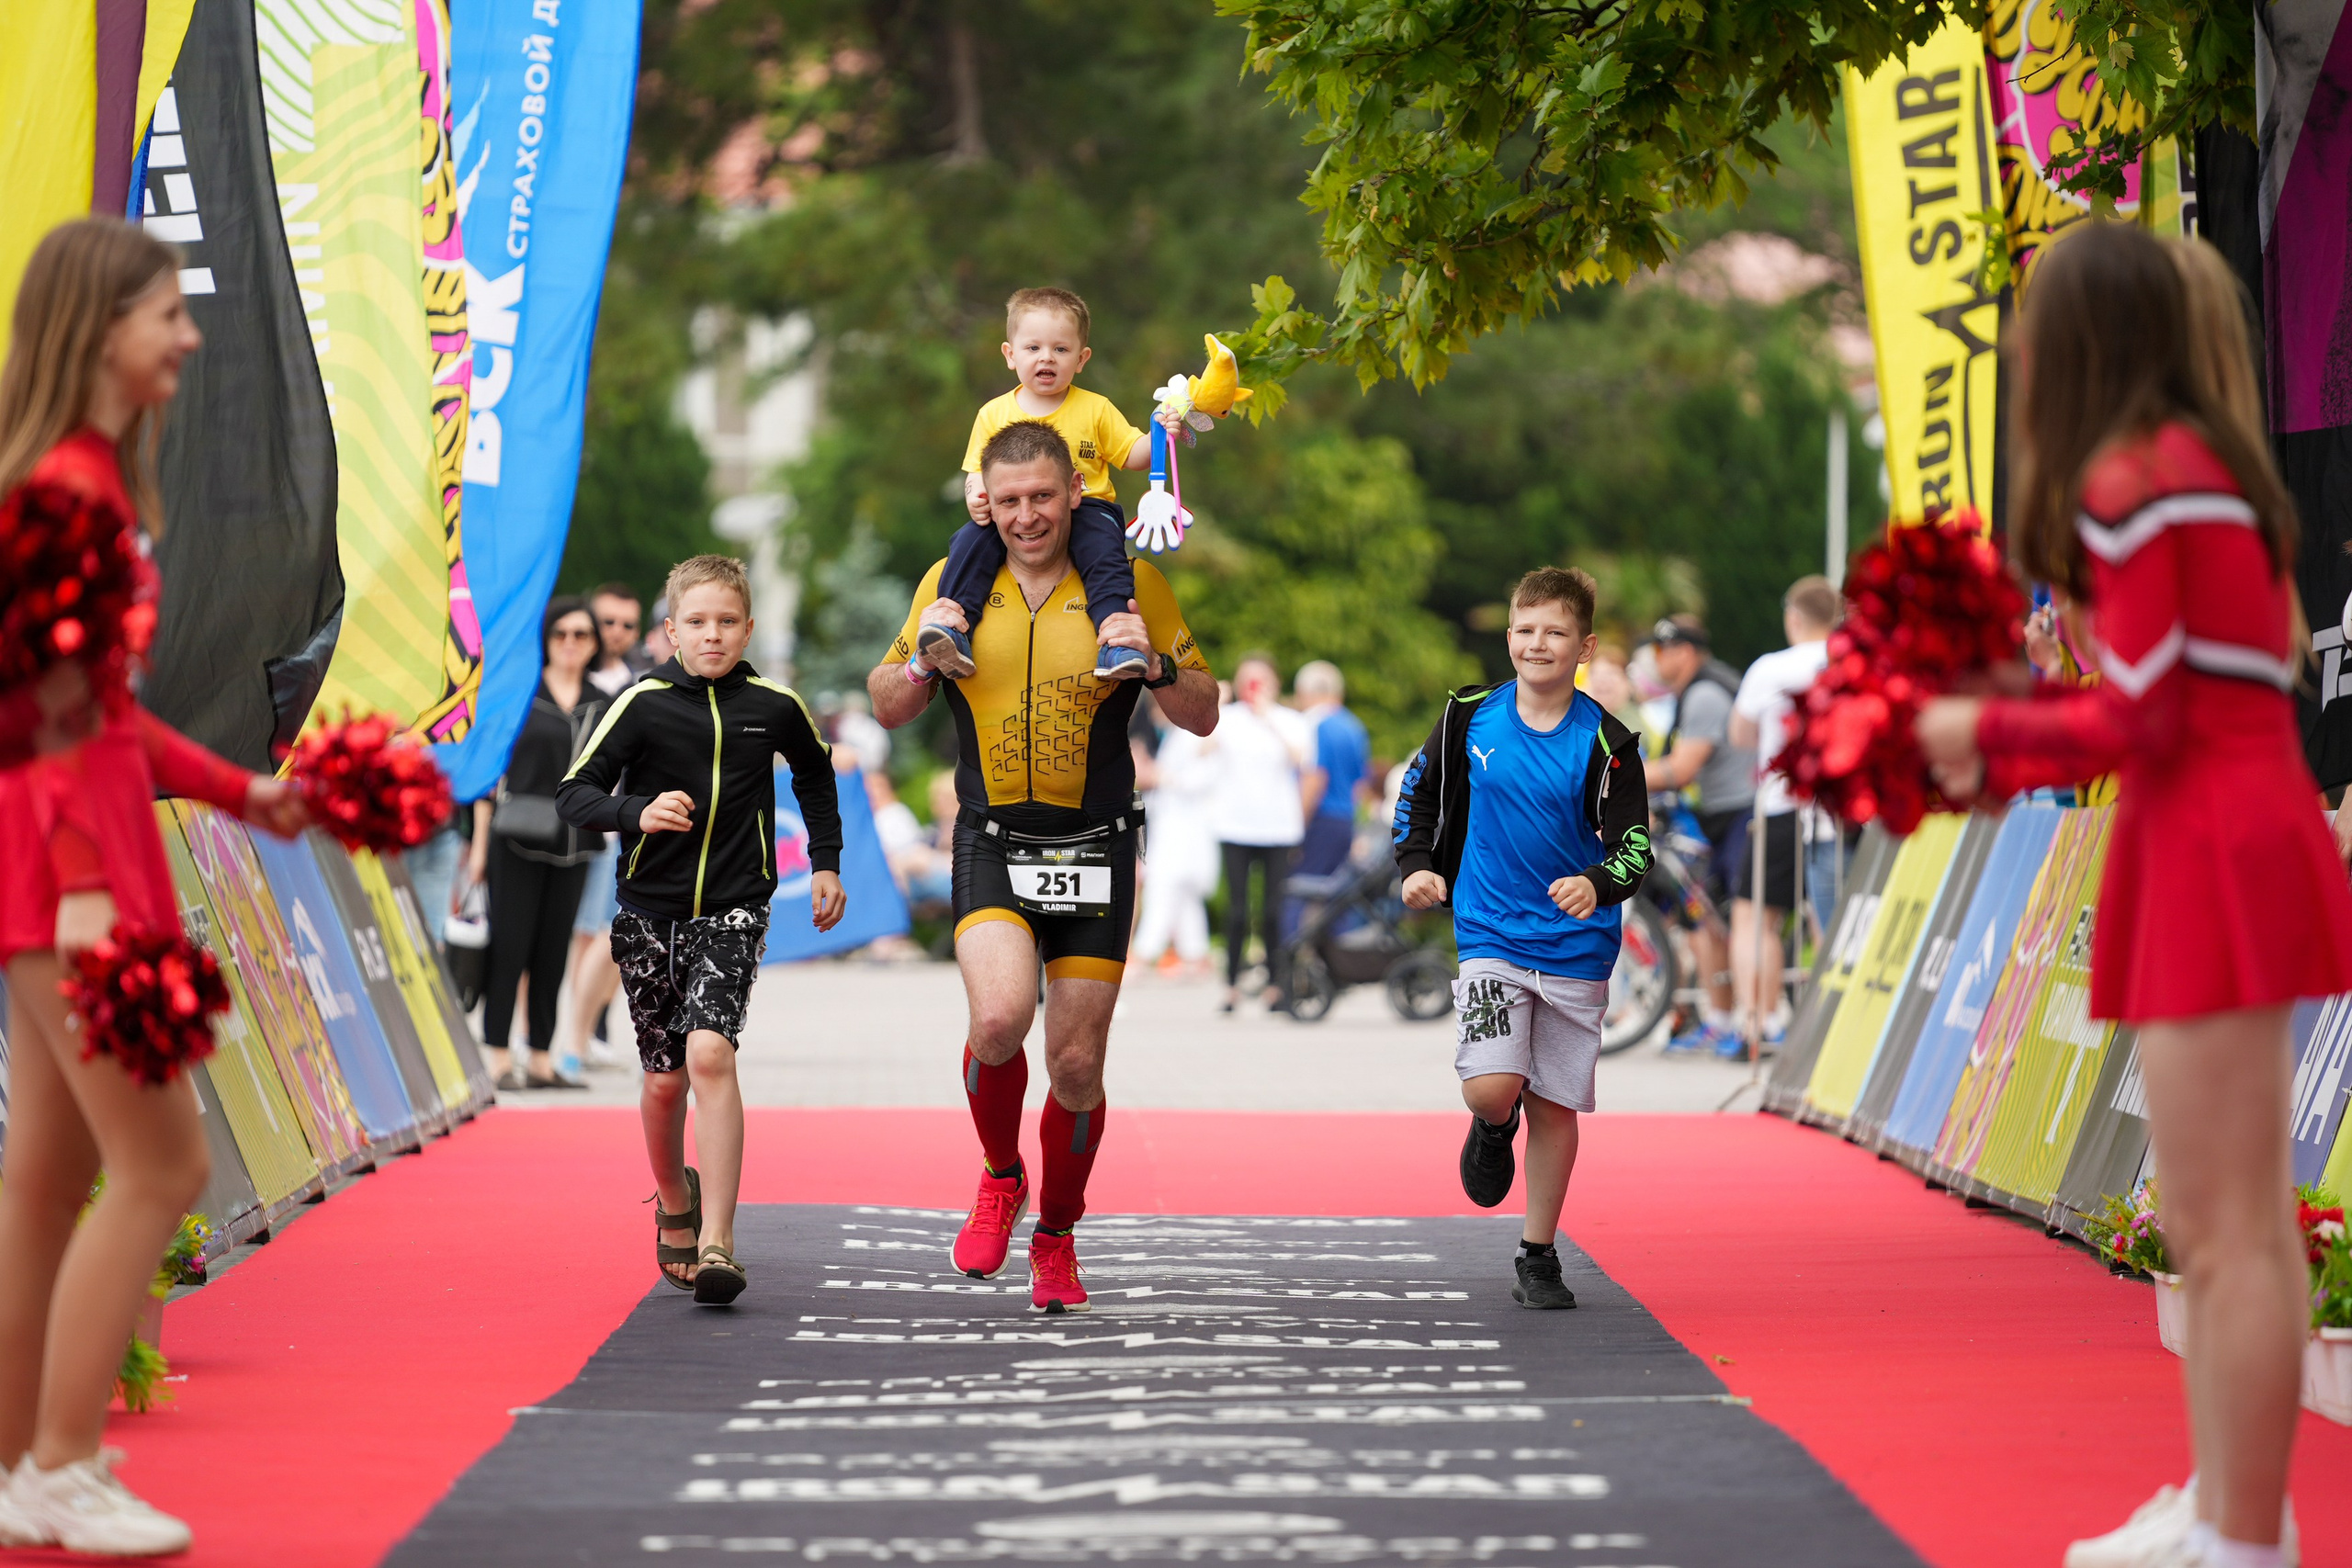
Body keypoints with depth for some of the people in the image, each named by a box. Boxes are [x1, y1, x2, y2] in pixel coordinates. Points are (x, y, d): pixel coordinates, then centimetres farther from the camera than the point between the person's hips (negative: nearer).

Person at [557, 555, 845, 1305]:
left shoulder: (774, 706, -1)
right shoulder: (643, 703, -7)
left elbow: (815, 773, 20)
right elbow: (574, 793, -9)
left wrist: (826, 862, 18)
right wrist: (637, 813, -27)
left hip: (733, 911, -1)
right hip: (651, 911, 1)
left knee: (710, 1054, -21)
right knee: (664, 1079, 8)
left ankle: (716, 1244, -21)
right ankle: (674, 1202, 39)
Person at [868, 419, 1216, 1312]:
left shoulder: (1130, 586, 0)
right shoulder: (952, 584, 4)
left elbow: (1203, 716, 3)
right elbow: (889, 711, 12)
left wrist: (1156, 666, -17)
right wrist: (923, 658, -10)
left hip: (1094, 850, 0)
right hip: (991, 842, 0)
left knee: (1076, 1062, 3)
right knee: (999, 1016, -24)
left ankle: (1055, 1237, 27)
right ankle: (1000, 1180, 4)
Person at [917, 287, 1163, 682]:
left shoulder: (1096, 409, 8)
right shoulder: (994, 414, 11)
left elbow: (1132, 455, 7)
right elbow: (977, 473, 11)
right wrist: (976, 497, -12)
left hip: (1085, 508, -2)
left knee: (1103, 546, -33)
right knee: (971, 541, -26)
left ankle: (1115, 636, -44)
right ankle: (953, 627, -33)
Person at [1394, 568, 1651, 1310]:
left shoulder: (1605, 743, -10)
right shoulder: (1469, 717, -2)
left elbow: (1636, 846, -12)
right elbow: (1420, 790, 14)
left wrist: (1597, 885, -32)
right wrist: (1418, 865, 0)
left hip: (1575, 947, 0)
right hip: (1490, 935, 0)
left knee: (1555, 1104, 6)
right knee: (1491, 1088, -17)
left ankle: (1539, 1256, 22)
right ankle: (1493, 1129, 22)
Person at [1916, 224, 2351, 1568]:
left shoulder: (2128, 484, -11)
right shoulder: (2217, 467, 17)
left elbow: (2140, 721, -13)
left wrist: (1988, 732, 2)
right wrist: (2012, 760, 19)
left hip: (2213, 851, -10)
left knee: (2233, 1233, -8)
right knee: (2220, 1226, 14)